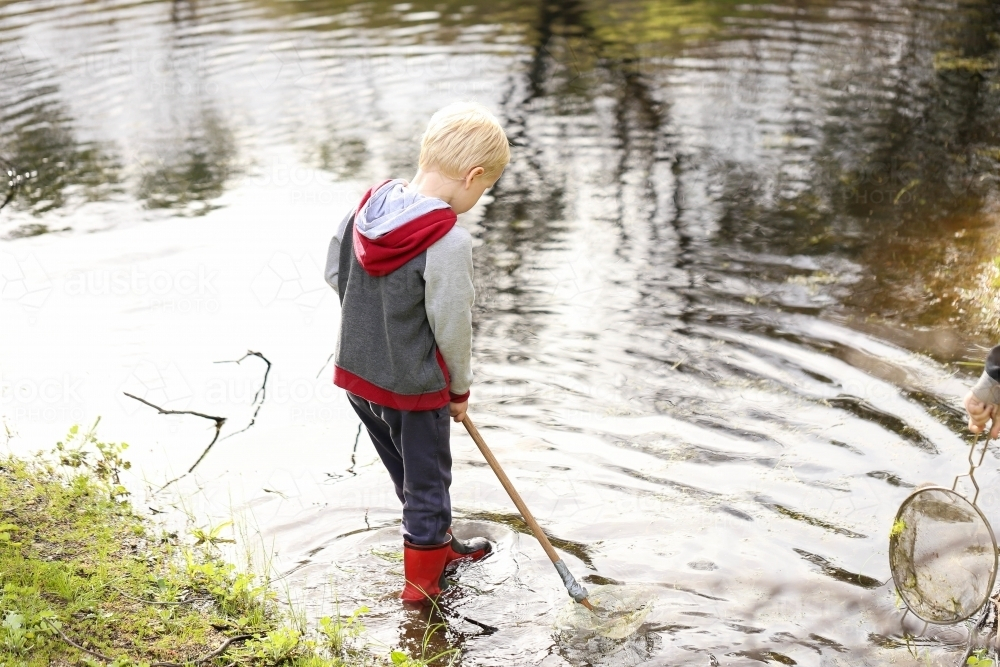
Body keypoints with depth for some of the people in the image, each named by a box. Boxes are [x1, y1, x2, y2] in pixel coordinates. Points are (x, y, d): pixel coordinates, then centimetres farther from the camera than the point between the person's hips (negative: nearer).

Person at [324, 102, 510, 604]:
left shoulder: (368, 207, -5)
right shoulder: (449, 242, -26)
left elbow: (334, 271, 8)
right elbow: (452, 327, -19)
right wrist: (461, 388, -2)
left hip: (356, 372, 7)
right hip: (415, 386, -7)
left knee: (409, 472, 25)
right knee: (427, 479, 14)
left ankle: (439, 545, 46)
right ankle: (422, 580, 29)